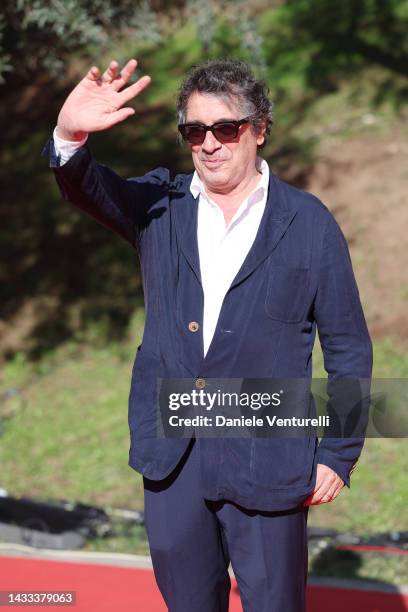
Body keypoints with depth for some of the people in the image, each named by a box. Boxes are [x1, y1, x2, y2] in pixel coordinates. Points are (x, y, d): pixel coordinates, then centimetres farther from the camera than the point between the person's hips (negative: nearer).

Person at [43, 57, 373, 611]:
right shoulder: (160, 206, 5)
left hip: (267, 467, -3)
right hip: (170, 458, 3)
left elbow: (349, 350, 0)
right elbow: (89, 189, -15)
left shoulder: (310, 224, -3)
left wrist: (338, 456, -3)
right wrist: (71, 134, -37)